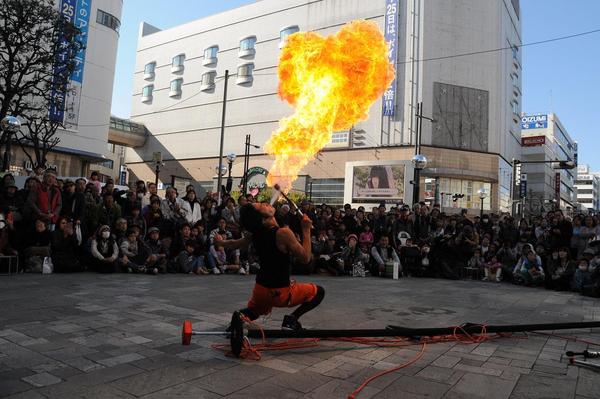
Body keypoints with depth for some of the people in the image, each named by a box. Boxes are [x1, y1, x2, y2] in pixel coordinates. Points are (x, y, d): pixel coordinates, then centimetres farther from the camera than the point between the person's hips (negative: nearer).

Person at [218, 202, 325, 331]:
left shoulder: (254, 233, -3)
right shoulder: (283, 233, -23)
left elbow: (234, 244, 16)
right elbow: (305, 258, -16)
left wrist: (221, 242, 38)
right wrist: (306, 230, -11)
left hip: (260, 289, 6)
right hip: (280, 293, -5)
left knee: (253, 312, 34)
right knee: (319, 292, 14)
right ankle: (292, 318, -5)